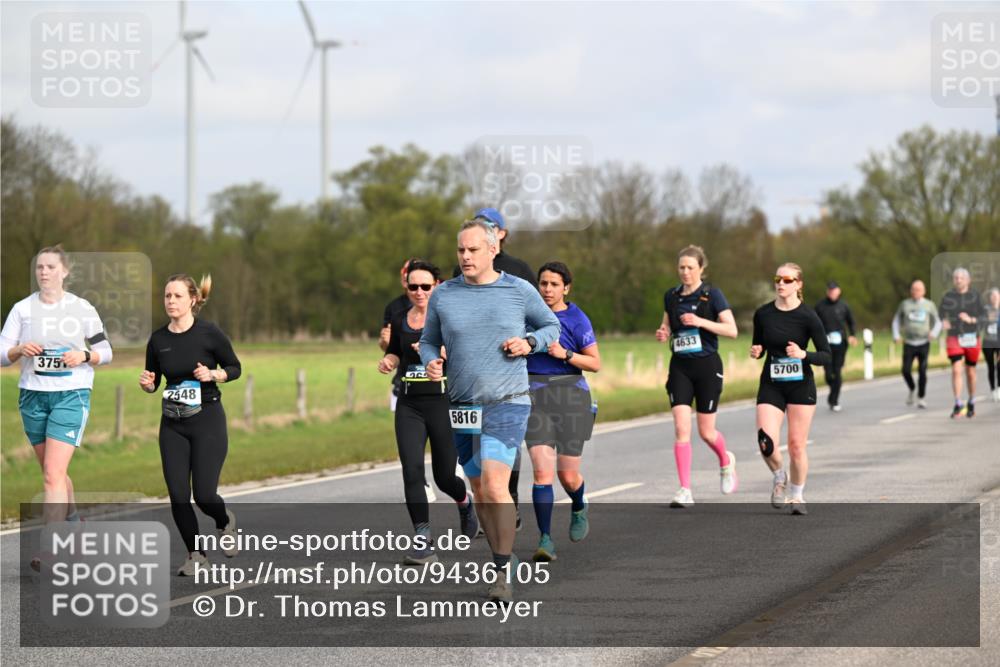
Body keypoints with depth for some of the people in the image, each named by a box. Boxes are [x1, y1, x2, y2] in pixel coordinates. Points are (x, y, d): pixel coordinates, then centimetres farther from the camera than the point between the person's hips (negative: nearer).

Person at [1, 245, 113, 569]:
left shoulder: (82, 309, 0)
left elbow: (105, 352, 6)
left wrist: (85, 356, -14)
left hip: (71, 396, -4)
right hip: (32, 396, 4)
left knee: (53, 474, -15)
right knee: (53, 472, 14)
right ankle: (71, 519, 38)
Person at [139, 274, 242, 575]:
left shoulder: (210, 333, -9)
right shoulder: (158, 340, 2)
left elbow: (235, 368, 2)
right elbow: (153, 382, 13)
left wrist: (213, 374, -17)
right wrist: (146, 384, -10)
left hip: (208, 420, -4)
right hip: (172, 424, 4)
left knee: (204, 495, -8)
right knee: (178, 496, -4)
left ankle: (225, 522, 28)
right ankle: (195, 555, 14)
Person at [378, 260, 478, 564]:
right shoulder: (400, 320, 10)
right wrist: (388, 361, 4)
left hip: (442, 402, -3)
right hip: (409, 405, 3)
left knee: (444, 477, 6)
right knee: (412, 471, -14)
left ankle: (465, 503, 42)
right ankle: (423, 542, -14)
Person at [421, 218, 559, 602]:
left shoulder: (520, 291, -1)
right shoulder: (443, 296, 3)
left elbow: (552, 326, 12)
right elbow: (429, 341, 14)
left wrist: (529, 342, -8)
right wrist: (430, 363, -7)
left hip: (507, 403, -4)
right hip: (462, 407, 4)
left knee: (495, 484, -18)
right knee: (479, 490, 12)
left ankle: (504, 572, -10)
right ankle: (503, 560, 29)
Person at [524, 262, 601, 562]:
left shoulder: (576, 319, -3)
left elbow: (595, 363, -2)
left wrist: (565, 354, -15)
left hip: (570, 396, -1)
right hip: (534, 396, 2)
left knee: (568, 476, 5)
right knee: (542, 471, -14)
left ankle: (579, 508, 40)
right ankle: (545, 540, -11)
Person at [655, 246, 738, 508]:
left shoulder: (712, 294, -6)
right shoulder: (671, 296, 8)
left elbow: (732, 330, -12)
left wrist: (701, 321, -23)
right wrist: (663, 333, -3)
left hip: (707, 367, -3)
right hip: (680, 368, 3)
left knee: (706, 431, 3)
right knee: (681, 429, -10)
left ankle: (726, 462, 37)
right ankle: (685, 491, -9)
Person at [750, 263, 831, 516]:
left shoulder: (808, 316, -8)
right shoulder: (763, 314, 1)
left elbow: (826, 355, -6)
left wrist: (803, 354, -24)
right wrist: (756, 352, -8)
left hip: (801, 386, -2)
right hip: (771, 386, 2)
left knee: (797, 446, 0)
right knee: (766, 442, -15)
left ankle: (796, 495, 21)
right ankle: (779, 478, 15)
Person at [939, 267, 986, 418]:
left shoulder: (975, 296, -1)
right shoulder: (948, 296, 1)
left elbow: (983, 316, -5)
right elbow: (940, 314, 1)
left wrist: (971, 319, -24)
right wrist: (943, 322, -22)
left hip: (972, 338, 0)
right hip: (954, 337, 0)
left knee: (970, 372, 10)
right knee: (956, 370, -15)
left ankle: (971, 404, 29)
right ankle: (958, 405, -15)